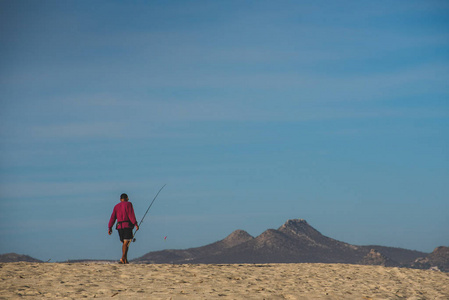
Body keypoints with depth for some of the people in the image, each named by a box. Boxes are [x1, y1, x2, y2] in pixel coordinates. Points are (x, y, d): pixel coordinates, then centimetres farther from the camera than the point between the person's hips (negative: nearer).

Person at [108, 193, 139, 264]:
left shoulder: (116, 206, 16)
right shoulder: (128, 204, 1)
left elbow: (113, 217, 9)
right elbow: (131, 215, -10)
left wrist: (110, 227, 7)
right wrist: (135, 224, -11)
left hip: (119, 226, 5)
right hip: (127, 226, -5)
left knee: (125, 243, 12)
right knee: (126, 242, -11)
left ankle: (125, 260, 7)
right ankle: (123, 258, -27)